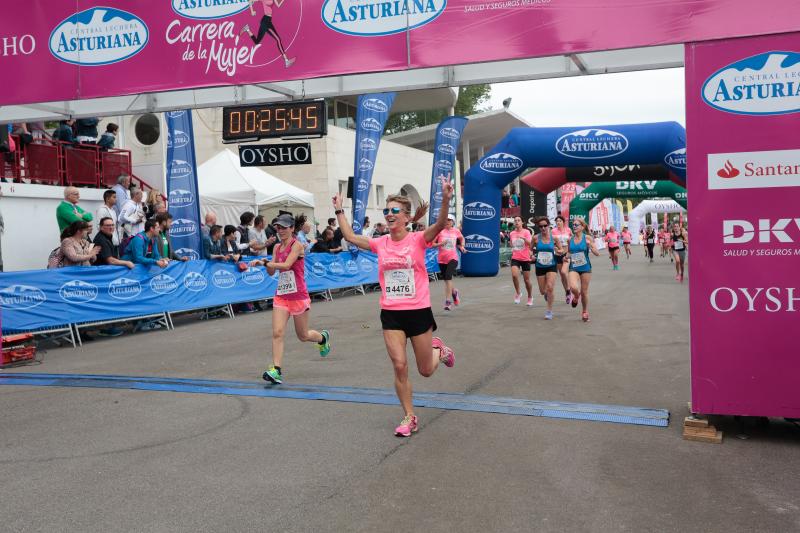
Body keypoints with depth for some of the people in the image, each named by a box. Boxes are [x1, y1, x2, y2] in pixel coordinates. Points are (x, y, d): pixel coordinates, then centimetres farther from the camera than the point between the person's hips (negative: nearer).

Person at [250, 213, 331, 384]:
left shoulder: (297, 245, -11)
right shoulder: (277, 247, 10)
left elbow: (286, 265, -25)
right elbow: (272, 272, 9)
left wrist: (264, 262, -28)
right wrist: (266, 264, -11)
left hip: (298, 296, -5)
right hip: (281, 295, 5)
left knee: (303, 336, 10)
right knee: (277, 332, -12)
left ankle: (323, 337, 42)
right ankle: (276, 370, -12)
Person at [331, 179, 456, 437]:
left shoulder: (418, 239, -9)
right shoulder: (380, 244, 2)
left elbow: (440, 225, -25)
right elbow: (350, 237, 13)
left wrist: (445, 201, -40)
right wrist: (339, 211, 12)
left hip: (419, 311, -3)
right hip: (391, 314, 3)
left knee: (426, 370, 9)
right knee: (399, 366, -4)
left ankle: (439, 350, 44)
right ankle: (409, 418, 13)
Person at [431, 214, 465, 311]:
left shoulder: (456, 232, 3)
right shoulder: (440, 231, -3)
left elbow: (461, 239, 24)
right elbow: (432, 244, -3)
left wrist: (462, 247, 8)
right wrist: (440, 243, -19)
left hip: (453, 258, -2)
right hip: (442, 259, 2)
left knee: (448, 277, -21)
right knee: (446, 279, 14)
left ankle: (448, 301, -18)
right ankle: (454, 292, 46)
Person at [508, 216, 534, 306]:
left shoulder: (526, 232, -6)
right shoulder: (512, 233, 6)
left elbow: (529, 243, -21)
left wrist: (524, 238, -36)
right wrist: (513, 251, 11)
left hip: (525, 259, -2)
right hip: (515, 258, 2)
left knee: (527, 280, 5)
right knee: (514, 275, -23)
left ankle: (530, 297, 26)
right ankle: (518, 293, -1)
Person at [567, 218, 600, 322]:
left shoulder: (587, 238, -6)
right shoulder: (570, 239, 3)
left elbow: (597, 254, -7)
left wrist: (590, 246, -24)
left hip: (585, 268, -1)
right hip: (574, 268, 2)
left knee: (584, 292, 7)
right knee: (573, 288, -23)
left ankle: (585, 312, 28)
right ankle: (576, 296, 15)